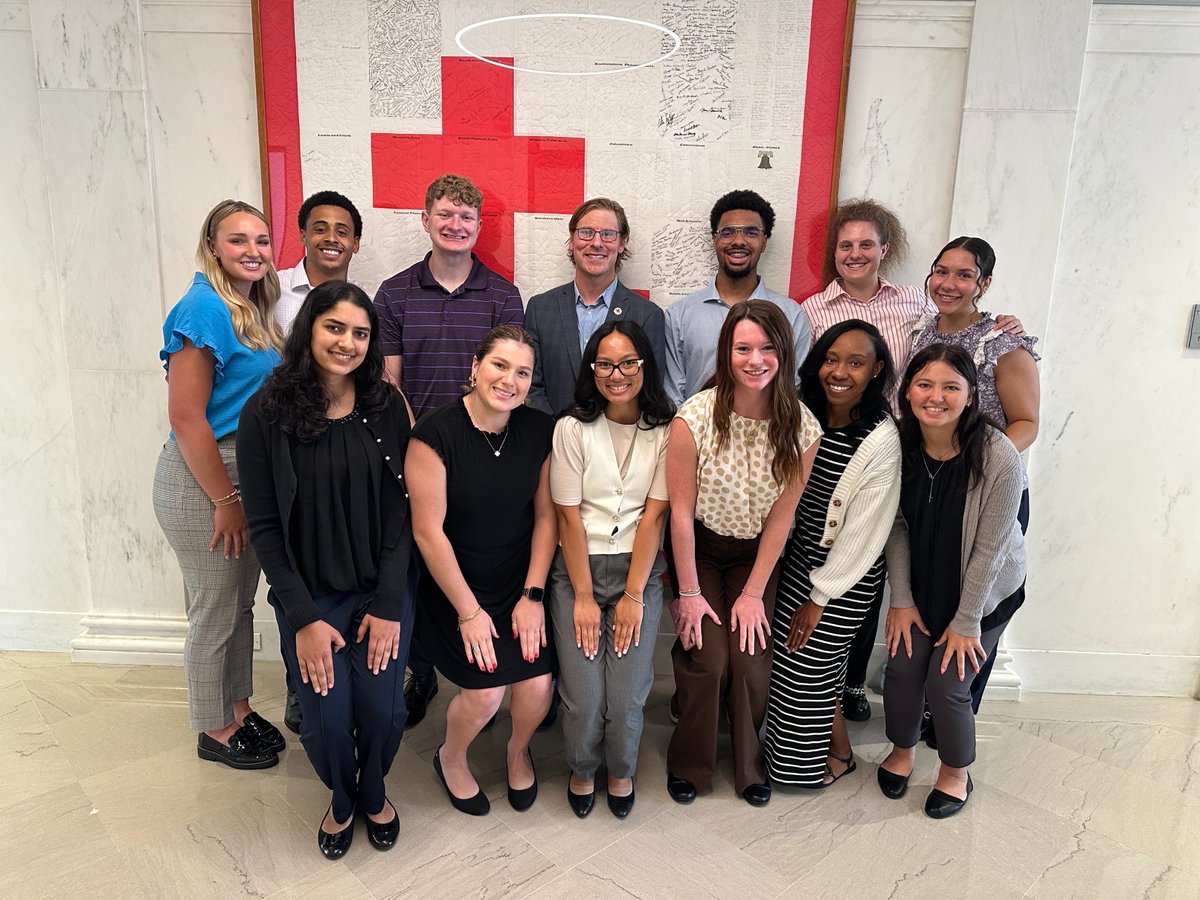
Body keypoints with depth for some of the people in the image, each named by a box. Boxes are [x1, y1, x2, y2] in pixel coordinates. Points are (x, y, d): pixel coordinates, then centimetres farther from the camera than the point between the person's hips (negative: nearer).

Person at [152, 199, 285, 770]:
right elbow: (185, 417, -21)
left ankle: (238, 709, 36)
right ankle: (216, 731, 25)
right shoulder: (205, 308, -18)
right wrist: (226, 499, -18)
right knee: (216, 611, 6)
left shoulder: (253, 309, 9)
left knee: (241, 602, 19)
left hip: (246, 474, 8)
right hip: (201, 481, -8)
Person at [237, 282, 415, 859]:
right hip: (308, 596, -1)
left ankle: (373, 792, 28)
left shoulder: (386, 406, -2)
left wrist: (388, 604, -10)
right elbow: (264, 526, -5)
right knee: (327, 719, -9)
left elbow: (400, 510, -3)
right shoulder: (265, 414, -6)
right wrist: (304, 617, -10)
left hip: (383, 591, 1)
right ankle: (341, 799, 29)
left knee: (382, 708, -9)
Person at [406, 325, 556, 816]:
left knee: (537, 685, -9)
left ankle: (518, 749, 28)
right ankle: (451, 759, 24)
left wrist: (532, 595, -5)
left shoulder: (540, 431, -5)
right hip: (456, 586, -3)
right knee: (486, 690, -13)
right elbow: (428, 531, -15)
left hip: (521, 582, 3)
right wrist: (468, 611, -12)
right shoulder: (437, 434, -18)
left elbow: (546, 515, 0)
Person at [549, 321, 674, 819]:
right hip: (577, 569, 0)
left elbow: (654, 515, -5)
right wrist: (583, 597, -8)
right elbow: (569, 516, -5)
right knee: (584, 698, -9)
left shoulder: (665, 431, 0)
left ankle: (621, 770, 26)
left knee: (626, 698, -10)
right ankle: (582, 769, 26)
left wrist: (633, 596, -9)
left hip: (640, 570, 1)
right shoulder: (573, 428, -2)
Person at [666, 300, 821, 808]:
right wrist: (689, 593, -10)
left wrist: (753, 593, -6)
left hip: (755, 556, 2)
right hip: (699, 550, -2)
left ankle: (749, 764, 20)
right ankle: (689, 765, 15)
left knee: (751, 661, -9)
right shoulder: (695, 418, -20)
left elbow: (781, 516, -6)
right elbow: (681, 511, -14)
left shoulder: (801, 428, -12)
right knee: (707, 657, -13)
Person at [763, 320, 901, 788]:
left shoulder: (881, 439, -22)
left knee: (808, 667, 5)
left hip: (847, 576, -6)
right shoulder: (806, 416, -3)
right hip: (799, 556, 6)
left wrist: (820, 596, -12)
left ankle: (839, 754, 34)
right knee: (786, 658, 14)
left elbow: (865, 530, -18)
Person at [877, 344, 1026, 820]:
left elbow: (989, 548, -21)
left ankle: (956, 772, 26)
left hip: (985, 588, -3)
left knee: (946, 683, -6)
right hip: (923, 580, 3)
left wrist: (965, 622, -14)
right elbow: (897, 526, -7)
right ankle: (902, 749, 30)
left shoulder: (999, 457, -28)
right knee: (901, 668, -3)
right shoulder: (900, 445, -16)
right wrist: (901, 600, -6)